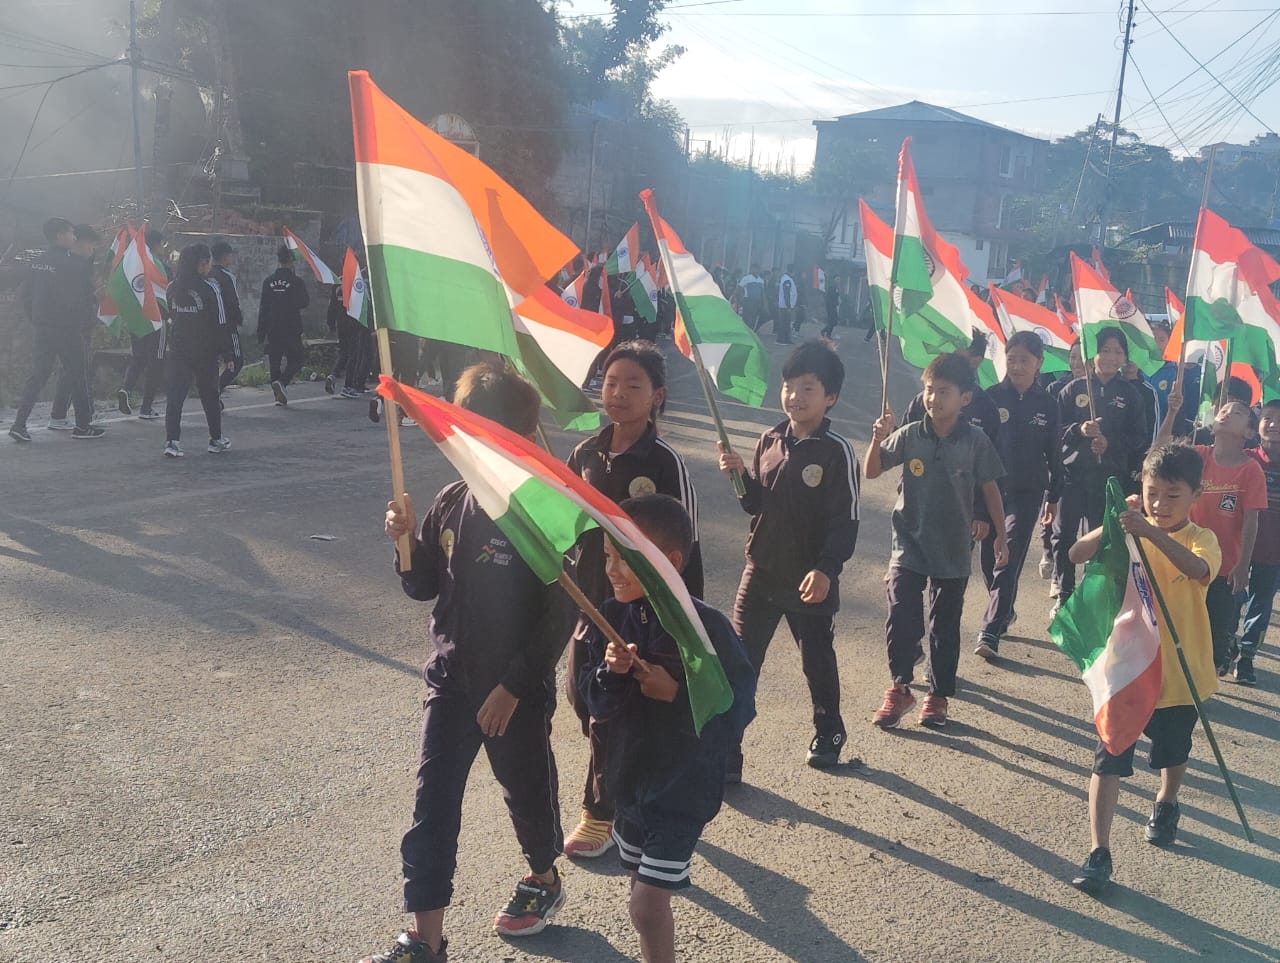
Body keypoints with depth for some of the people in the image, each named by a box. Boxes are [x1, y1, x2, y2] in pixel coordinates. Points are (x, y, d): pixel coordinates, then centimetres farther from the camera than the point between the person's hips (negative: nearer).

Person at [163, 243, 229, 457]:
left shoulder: (172, 288, 2)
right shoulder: (208, 289, -12)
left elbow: (169, 316, 9)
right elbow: (217, 324, -10)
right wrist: (221, 349, -1)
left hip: (178, 350, 3)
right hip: (205, 351, -3)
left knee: (175, 395, 1)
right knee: (209, 395, 11)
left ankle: (172, 441, -7)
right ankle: (216, 439, 22)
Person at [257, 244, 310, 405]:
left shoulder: (268, 282, 2)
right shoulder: (296, 281, -9)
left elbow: (263, 308, 3)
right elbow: (305, 302, 0)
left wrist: (261, 333, 7)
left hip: (273, 330, 4)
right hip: (292, 330, -3)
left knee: (275, 361, 10)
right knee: (295, 360, 6)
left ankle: (279, 396, 9)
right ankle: (282, 382, -20)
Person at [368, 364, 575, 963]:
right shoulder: (450, 503, -2)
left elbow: (560, 616, -17)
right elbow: (423, 588, 8)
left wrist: (512, 686, -17)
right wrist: (407, 541, -11)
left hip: (519, 688, -4)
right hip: (450, 678, 4)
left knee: (525, 788, 18)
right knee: (432, 806, 3)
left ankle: (544, 880, 46)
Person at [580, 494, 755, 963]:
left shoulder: (706, 627, -22)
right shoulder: (613, 616, -6)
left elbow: (737, 711, -16)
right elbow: (596, 703, -1)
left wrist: (676, 694, -27)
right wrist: (609, 672, -21)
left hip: (685, 786, -6)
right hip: (630, 777, 6)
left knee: (646, 906, -3)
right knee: (644, 884, 22)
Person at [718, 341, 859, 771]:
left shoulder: (837, 452, -12)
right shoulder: (770, 441, 4)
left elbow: (846, 521, -13)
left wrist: (826, 569, -23)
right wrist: (739, 475, -7)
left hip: (811, 581, -4)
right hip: (760, 573, 4)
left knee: (817, 661, 15)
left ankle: (828, 732, 40)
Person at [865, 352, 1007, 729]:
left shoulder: (976, 441, -6)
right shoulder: (909, 435, -4)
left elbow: (990, 489, 2)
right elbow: (872, 472, 0)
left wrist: (1000, 536, 4)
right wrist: (878, 438, -17)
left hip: (953, 551, 0)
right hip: (909, 545, 0)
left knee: (945, 627, 12)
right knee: (901, 620, -6)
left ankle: (938, 695, 26)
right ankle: (900, 687, 13)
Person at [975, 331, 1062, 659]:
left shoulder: (1047, 404, 1)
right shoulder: (992, 397, -3)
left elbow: (1054, 452, 8)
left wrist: (1053, 496, 12)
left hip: (1027, 493, -1)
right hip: (991, 488, 1)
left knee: (1009, 562, -7)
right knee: (989, 560, 9)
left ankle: (990, 632, -8)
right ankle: (1003, 614, 32)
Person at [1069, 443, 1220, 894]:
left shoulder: (1201, 539, -10)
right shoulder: (1131, 533, -4)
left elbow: (1198, 569, -35)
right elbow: (1077, 555, -19)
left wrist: (1150, 532, -48)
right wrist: (1115, 524, -33)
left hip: (1177, 672, 0)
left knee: (1172, 753, 23)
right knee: (1108, 760, -6)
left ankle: (1166, 805, 53)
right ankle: (1098, 853, -2)